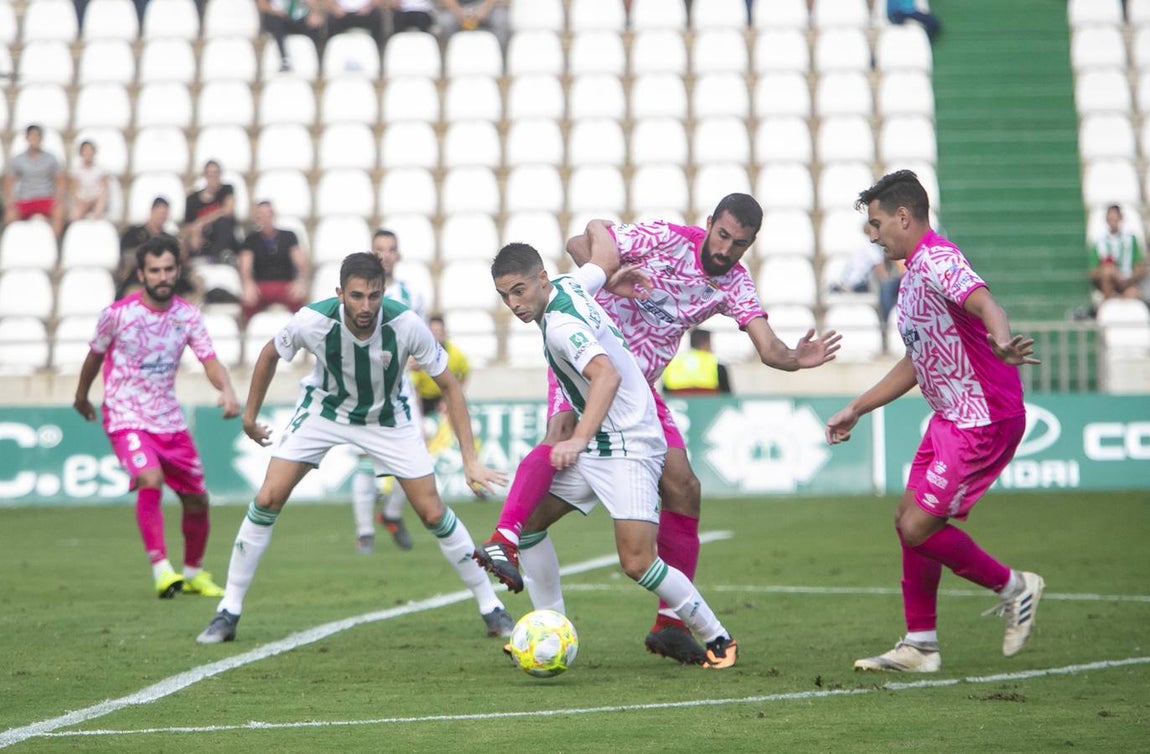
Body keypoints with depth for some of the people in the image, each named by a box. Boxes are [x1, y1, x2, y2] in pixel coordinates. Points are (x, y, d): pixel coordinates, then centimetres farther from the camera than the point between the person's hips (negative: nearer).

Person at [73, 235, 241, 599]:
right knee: (150, 480, -30)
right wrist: (81, 396, 19)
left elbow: (210, 362, -8)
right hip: (126, 419, -5)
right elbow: (95, 355, 6)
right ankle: (160, 568, -27)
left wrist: (227, 390, -28)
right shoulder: (117, 314, -11)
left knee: (197, 499, 8)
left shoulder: (187, 316, -2)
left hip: (169, 420, 5)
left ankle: (194, 572, 30)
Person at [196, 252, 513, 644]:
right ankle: (228, 612, 1)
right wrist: (250, 416, 3)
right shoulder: (312, 321, -29)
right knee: (267, 499, -11)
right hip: (323, 409, 0)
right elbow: (270, 354, -5)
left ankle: (492, 609, 9)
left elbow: (449, 385, -18)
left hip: (387, 417, 0)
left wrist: (470, 459, -22)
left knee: (433, 513, -6)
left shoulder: (405, 324, -30)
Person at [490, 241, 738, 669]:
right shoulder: (570, 286, 4)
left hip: (628, 448, -10)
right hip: (594, 447, 10)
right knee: (526, 521, 9)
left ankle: (717, 639, -2)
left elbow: (607, 375, -37)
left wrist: (578, 441, -45)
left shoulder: (561, 325, -23)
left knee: (637, 562, -18)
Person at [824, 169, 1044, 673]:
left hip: (984, 419, -10)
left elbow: (983, 302, -38)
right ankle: (919, 646, 17)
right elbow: (915, 362, 27)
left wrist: (1001, 342, -59)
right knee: (908, 521, 10)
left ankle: (1013, 588, 10)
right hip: (951, 418, 10)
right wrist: (856, 409, 29)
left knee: (918, 527, -10)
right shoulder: (913, 271, 16)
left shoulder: (936, 260, -16)